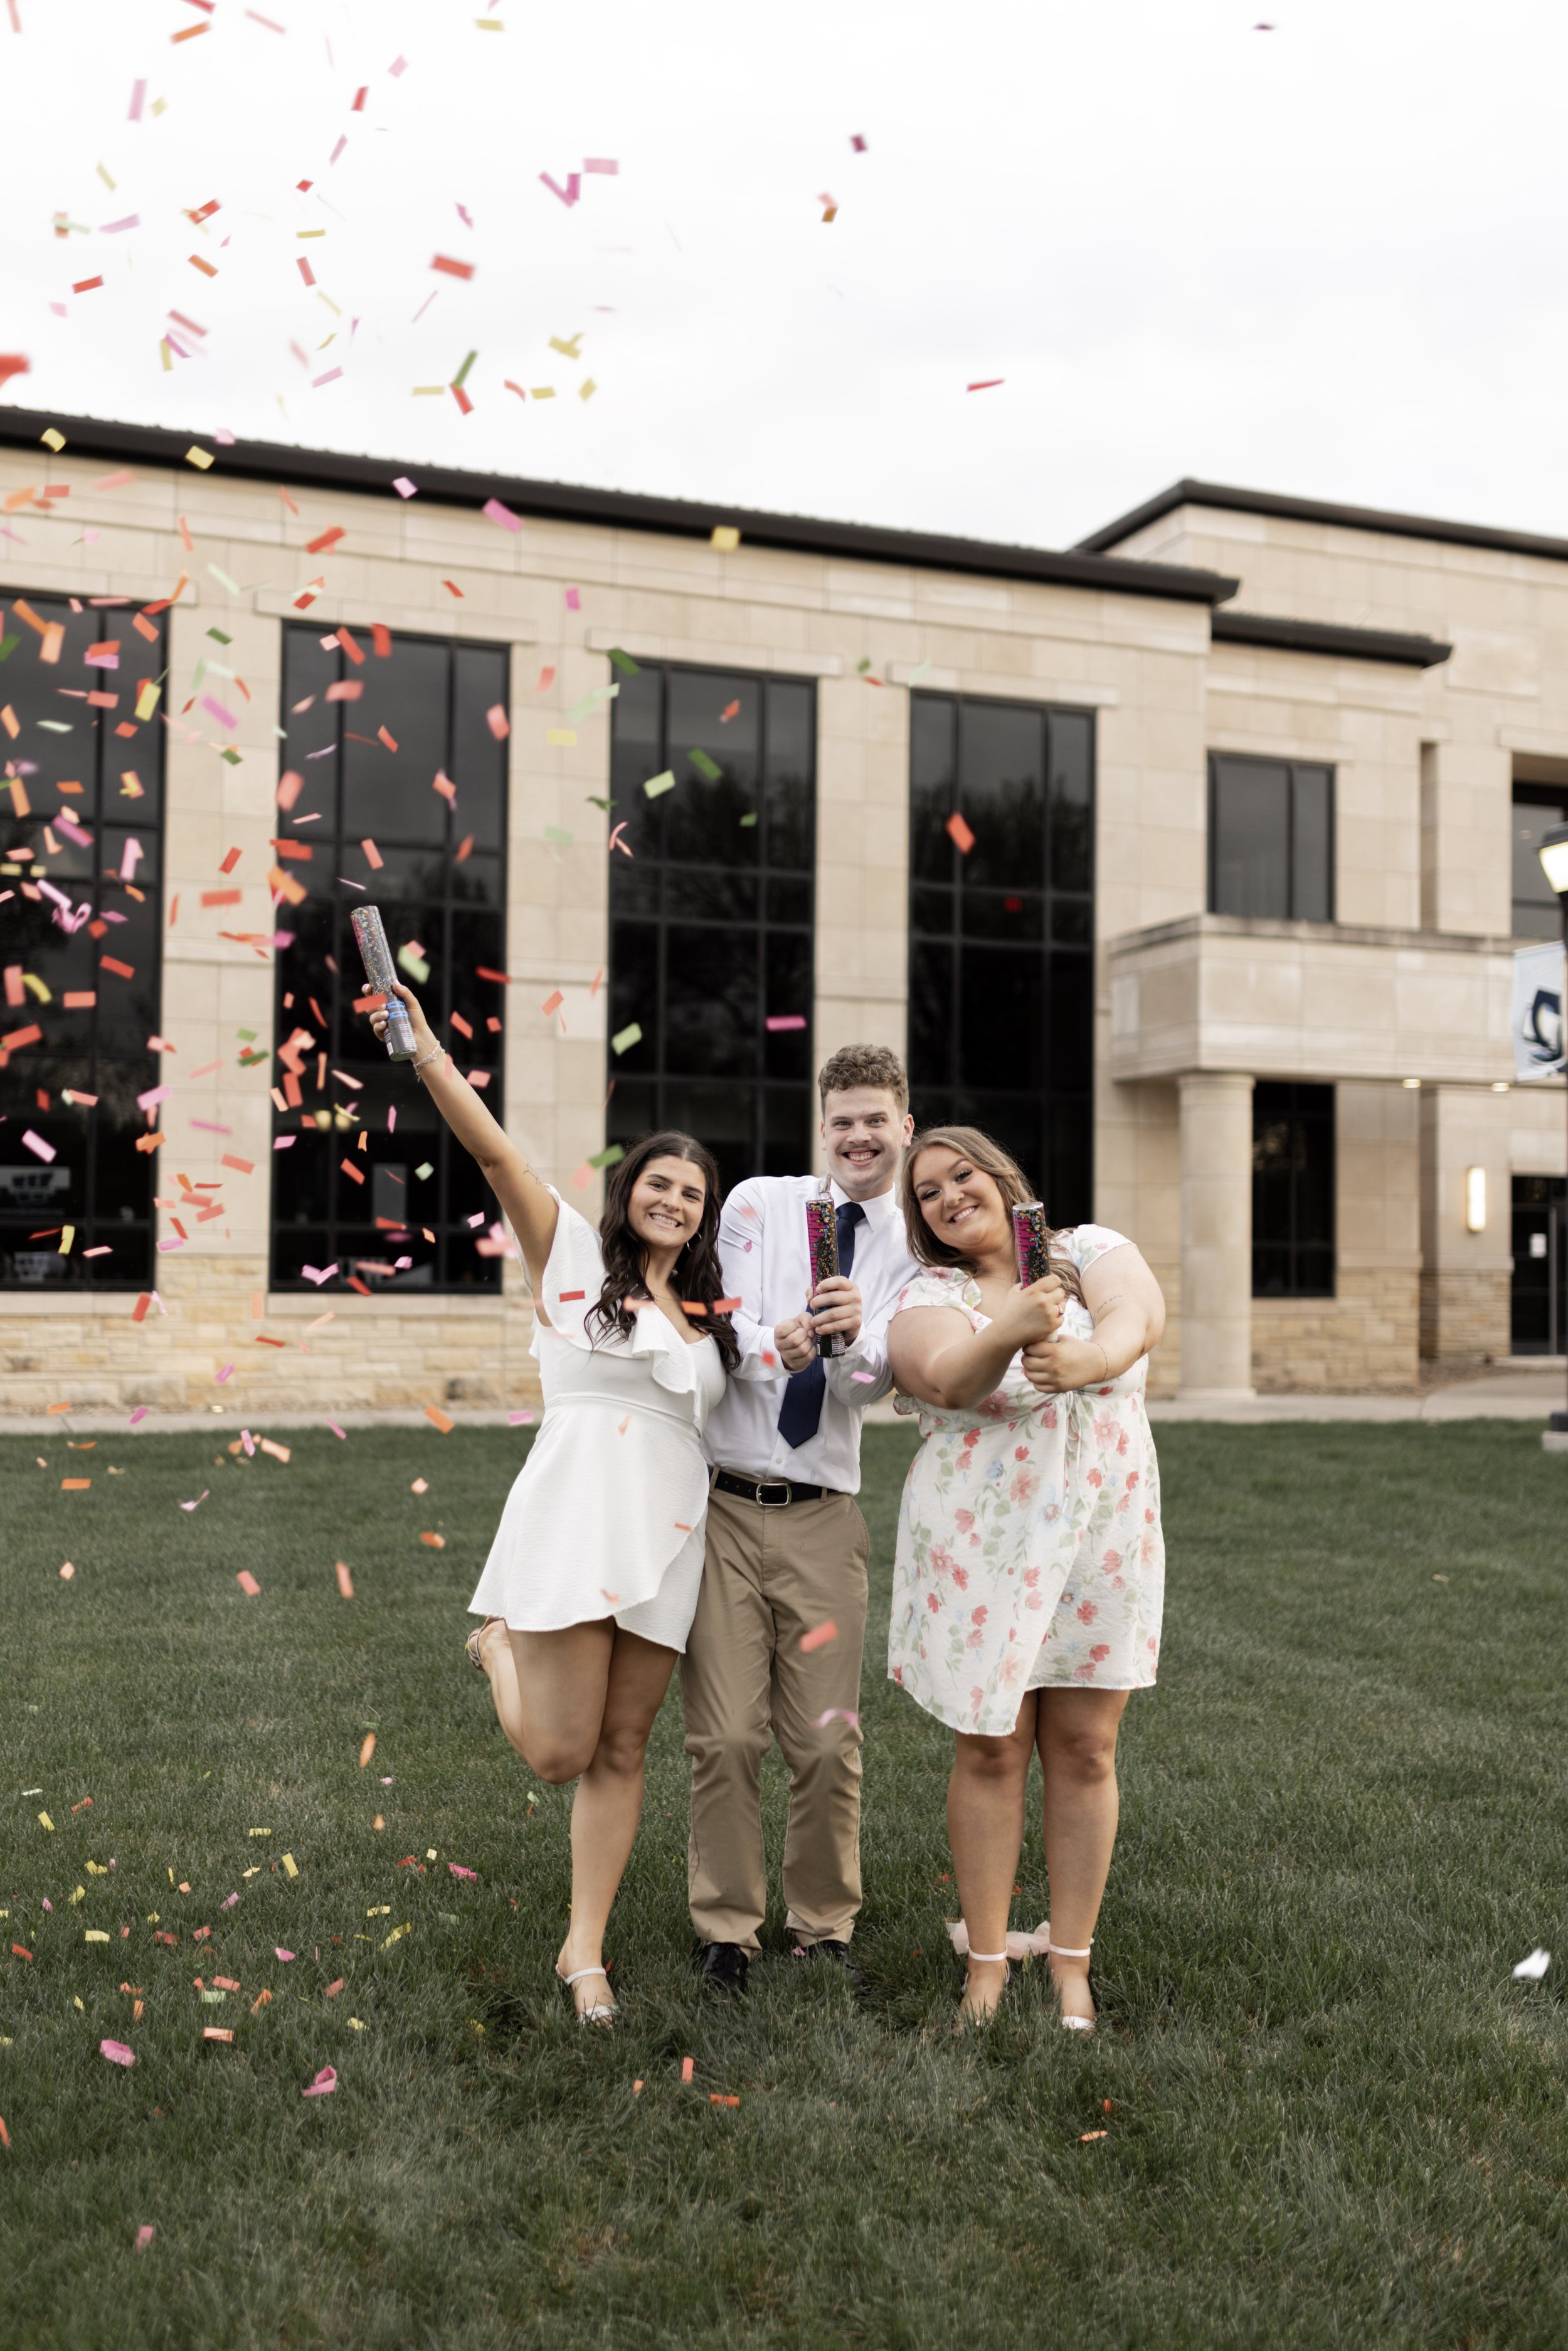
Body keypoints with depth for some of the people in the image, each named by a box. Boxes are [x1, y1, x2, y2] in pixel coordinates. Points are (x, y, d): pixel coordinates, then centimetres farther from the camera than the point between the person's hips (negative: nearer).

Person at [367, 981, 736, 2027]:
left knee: (623, 1750, 6)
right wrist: (425, 1050, -19)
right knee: (560, 1749, -8)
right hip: (576, 1511, -5)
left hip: (670, 1534, 5)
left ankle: (585, 1951, 17)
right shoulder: (572, 1252, 4)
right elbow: (497, 1150, -8)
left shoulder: (708, 1311, 21)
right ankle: (502, 1647, 24)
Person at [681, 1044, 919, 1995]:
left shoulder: (915, 1250, 7)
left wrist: (855, 1335, -29)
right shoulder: (759, 1203, 5)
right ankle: (728, 1932, 17)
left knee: (828, 1740, 3)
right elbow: (720, 1319, -7)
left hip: (822, 1515, 1)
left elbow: (871, 1382, -6)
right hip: (723, 1501, -1)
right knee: (726, 1736, 0)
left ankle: (824, 1927, 23)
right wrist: (774, 1344, -30)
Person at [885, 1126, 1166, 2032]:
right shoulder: (929, 1297, 0)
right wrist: (1010, 1334, -43)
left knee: (1085, 1752, 5)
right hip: (980, 1545, -1)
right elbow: (947, 1377, -22)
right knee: (990, 1753, 4)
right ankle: (987, 1964, 17)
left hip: (1103, 1538, 1)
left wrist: (1088, 1355, -40)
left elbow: (1141, 1314, -18)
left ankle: (1072, 1965, 17)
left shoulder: (1089, 1250, 4)